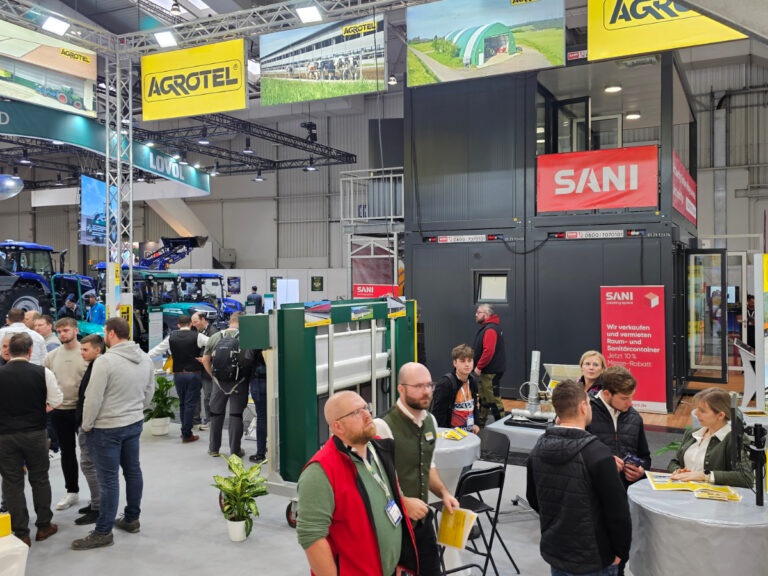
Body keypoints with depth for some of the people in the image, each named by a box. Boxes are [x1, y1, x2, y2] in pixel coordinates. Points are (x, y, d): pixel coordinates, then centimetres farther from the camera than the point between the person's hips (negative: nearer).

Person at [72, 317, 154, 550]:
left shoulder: (105, 361, -21)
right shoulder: (145, 359, 2)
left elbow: (93, 398, -18)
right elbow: (149, 393, 11)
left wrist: (86, 425, -5)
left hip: (107, 428, -7)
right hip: (135, 423, 7)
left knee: (108, 479, 0)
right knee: (133, 471, 16)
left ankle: (103, 532, 10)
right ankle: (132, 519, 29)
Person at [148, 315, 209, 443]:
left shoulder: (171, 337, 3)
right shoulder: (197, 336, -6)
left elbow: (157, 351, 9)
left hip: (178, 374, 3)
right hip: (193, 374, -3)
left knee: (182, 403, 17)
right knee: (190, 404, 1)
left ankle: (185, 431, 24)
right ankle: (187, 434, 2)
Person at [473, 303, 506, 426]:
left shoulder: (490, 330, -18)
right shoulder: (486, 327, 16)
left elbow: (488, 351, -28)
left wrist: (479, 366, -21)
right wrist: (479, 367, 18)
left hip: (491, 372, -11)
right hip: (487, 371, 11)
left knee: (493, 398, -6)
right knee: (484, 397, 19)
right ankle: (481, 422, 29)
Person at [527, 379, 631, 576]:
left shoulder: (539, 449, -3)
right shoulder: (597, 454, -24)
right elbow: (617, 510, -19)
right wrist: (621, 552, -4)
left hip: (552, 552, 6)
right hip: (593, 560, -6)